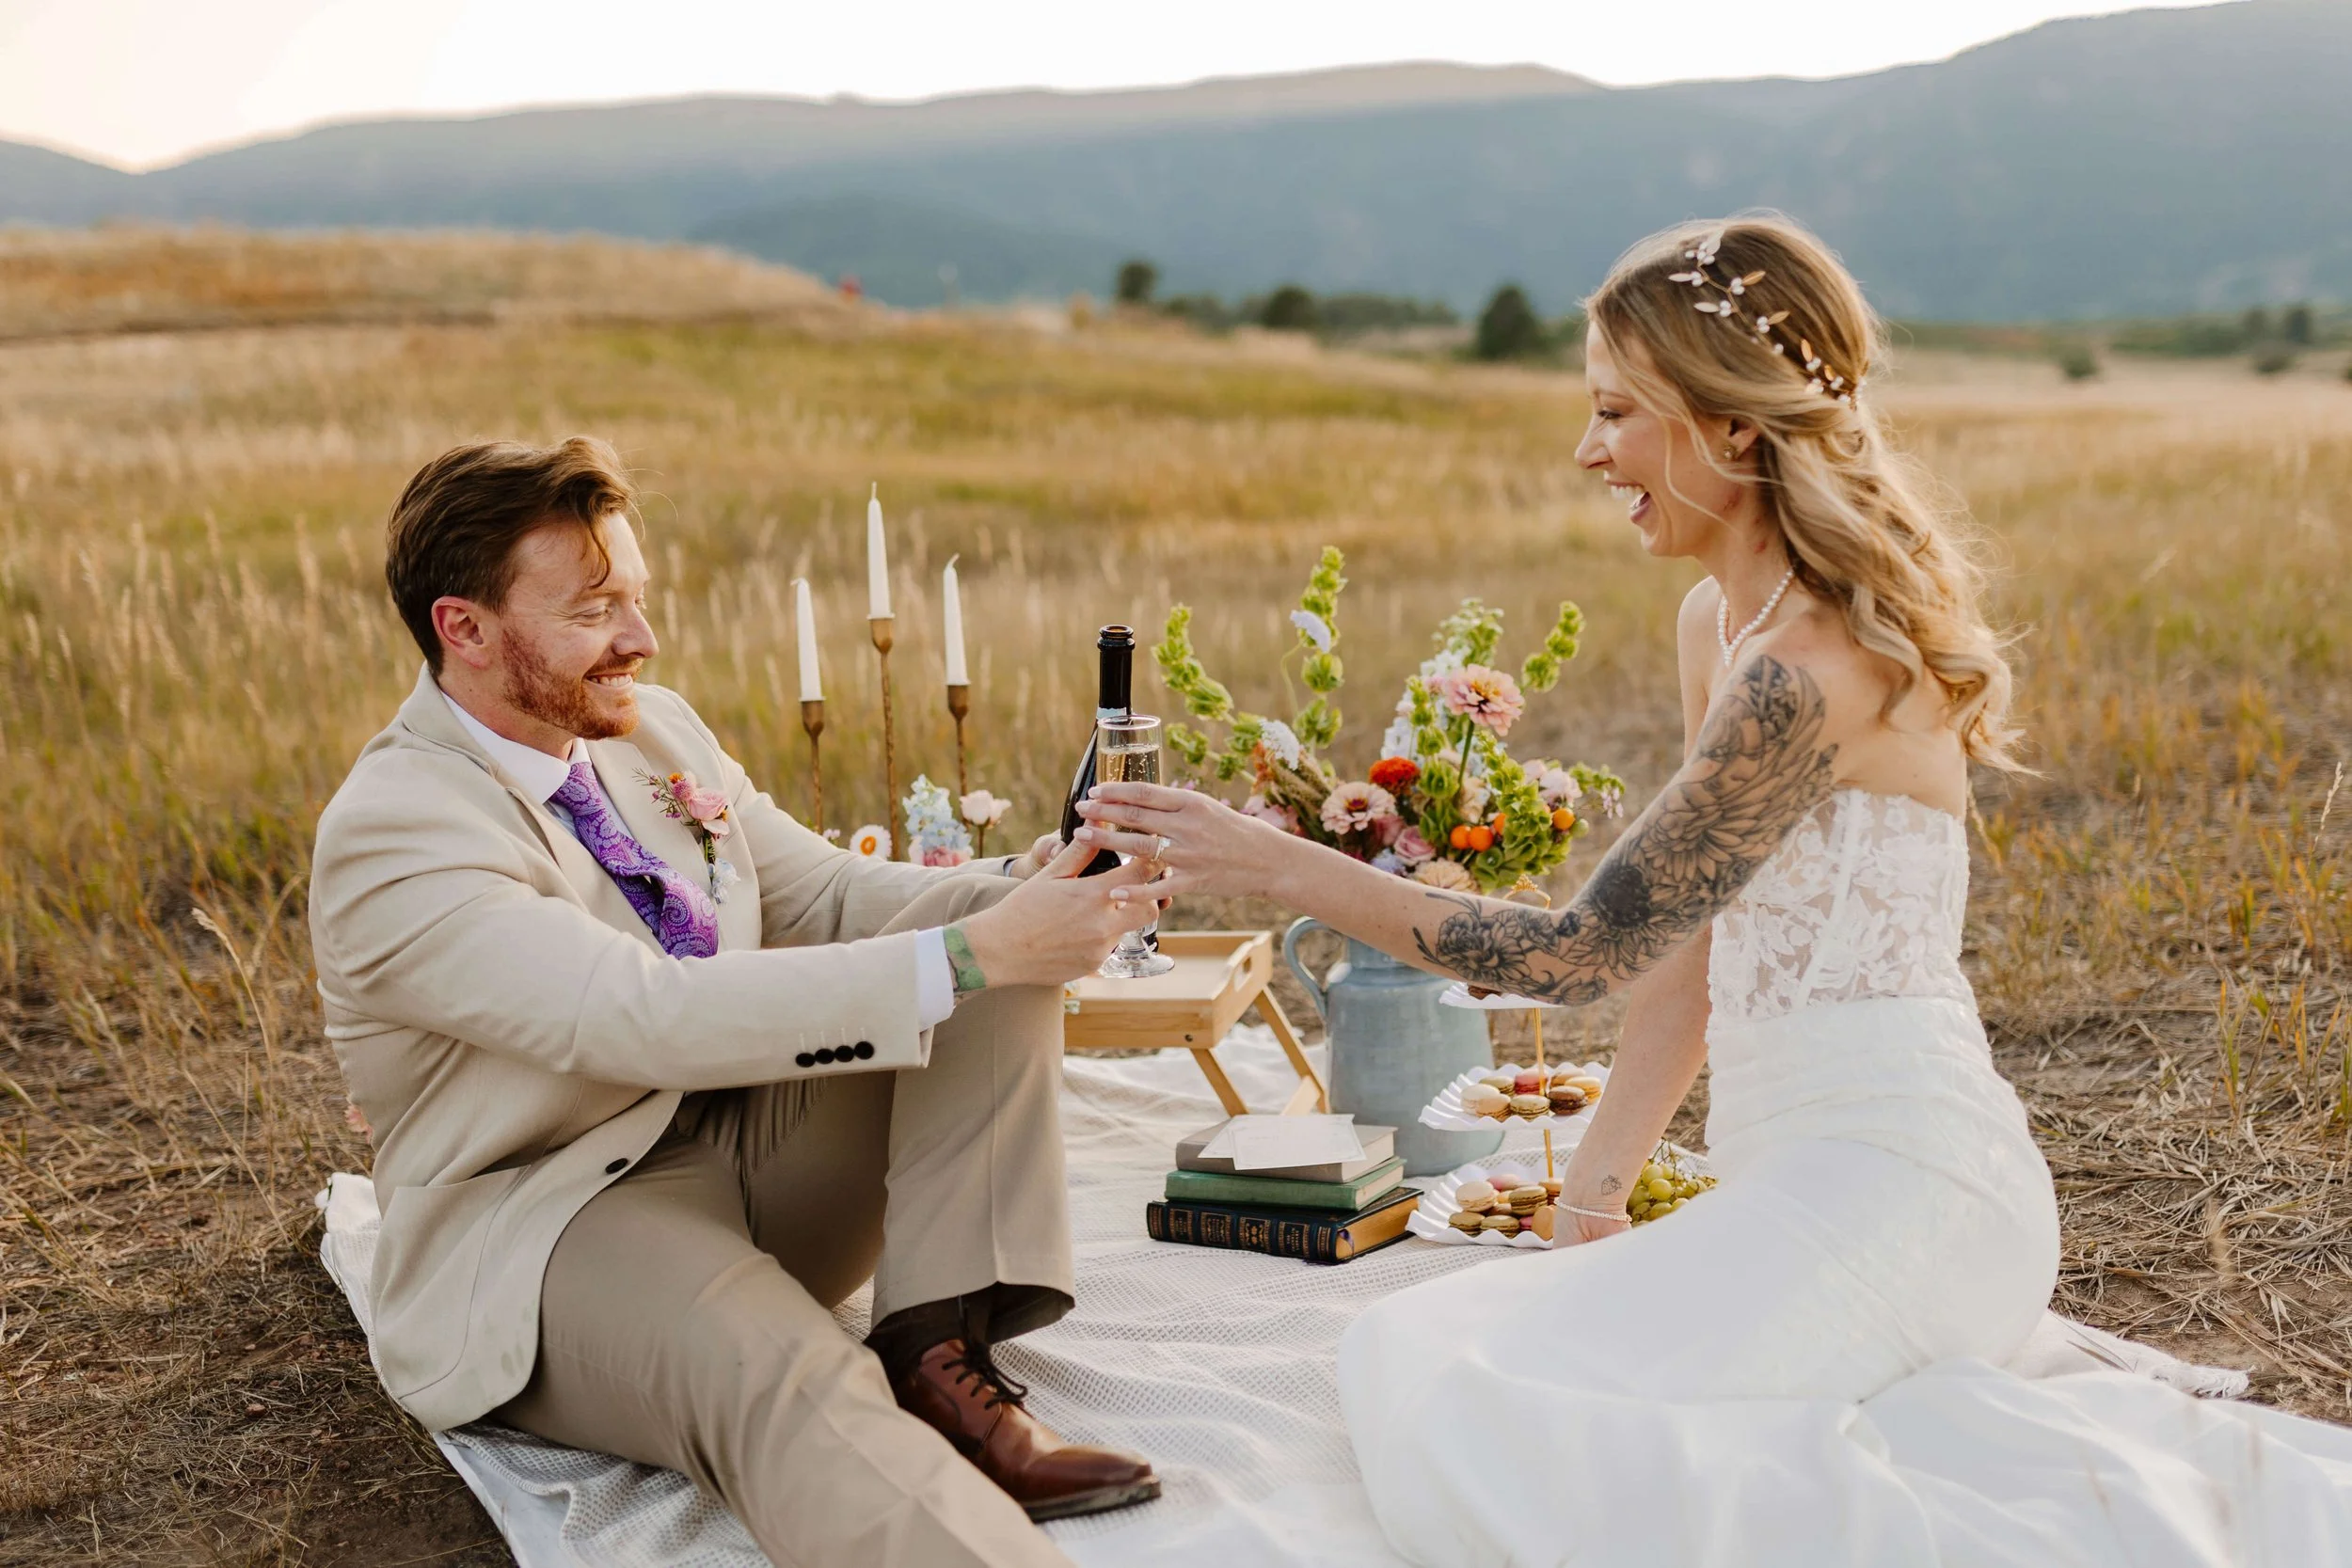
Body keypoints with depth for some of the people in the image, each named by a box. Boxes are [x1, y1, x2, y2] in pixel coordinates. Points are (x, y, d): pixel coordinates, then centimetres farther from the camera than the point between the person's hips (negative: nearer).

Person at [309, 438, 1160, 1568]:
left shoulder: (651, 728, 6)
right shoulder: (389, 836, -19)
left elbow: (830, 896, 8)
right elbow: (654, 1017, -30)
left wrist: (1037, 887, -13)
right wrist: (968, 956, -33)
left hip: (752, 1147, 8)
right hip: (554, 1222, -8)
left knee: (985, 917, -8)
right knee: (781, 1377, -40)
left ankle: (938, 1354, -19)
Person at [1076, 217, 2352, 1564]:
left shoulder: (1813, 667, -18)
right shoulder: (1722, 620, 13)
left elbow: (1583, 953, -17)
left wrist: (1281, 866, -14)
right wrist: (1597, 1194, 12)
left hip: (1892, 1182, -10)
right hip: (1811, 1181, 10)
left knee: (1470, 1415, -20)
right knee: (1421, 1354, -5)